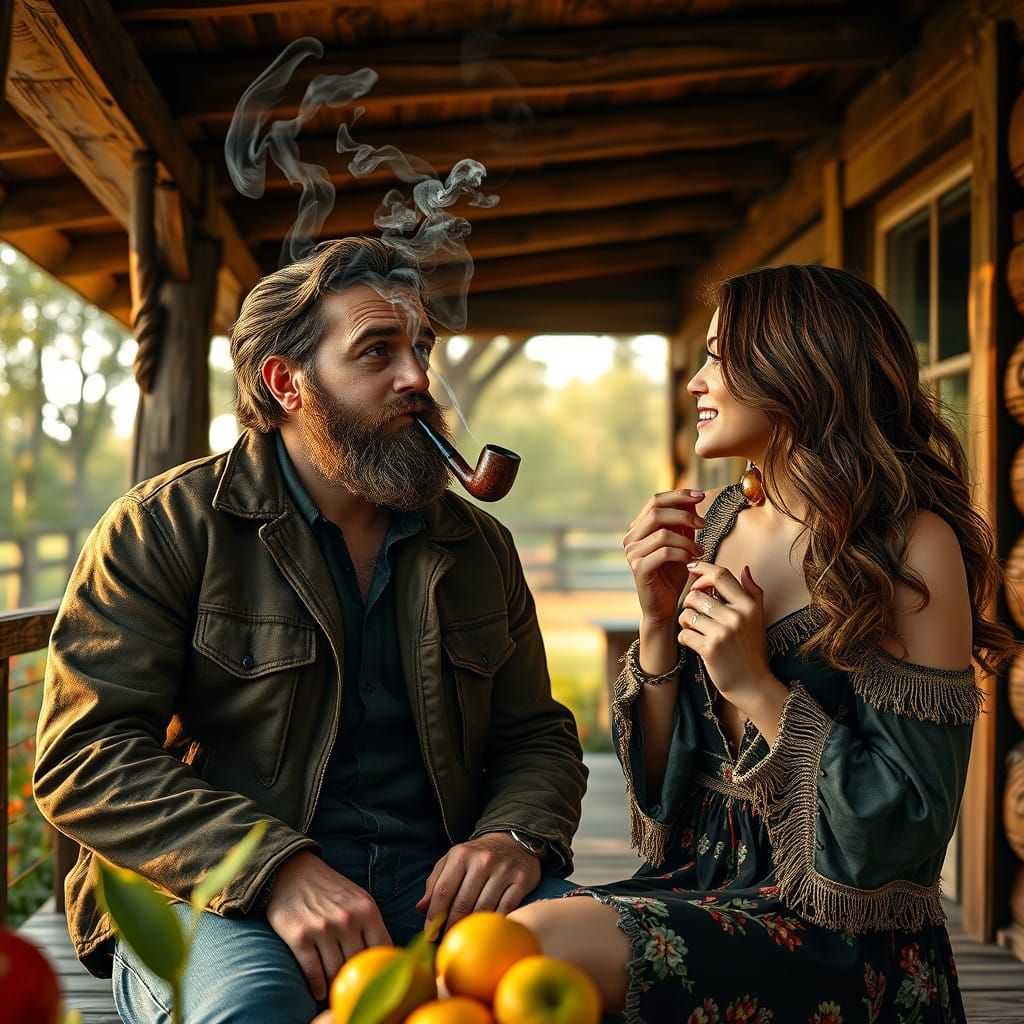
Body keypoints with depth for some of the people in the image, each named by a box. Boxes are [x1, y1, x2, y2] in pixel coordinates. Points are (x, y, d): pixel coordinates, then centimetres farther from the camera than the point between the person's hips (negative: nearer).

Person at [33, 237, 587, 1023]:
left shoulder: (481, 548, 16)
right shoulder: (162, 528, 1)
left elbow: (537, 737, 18)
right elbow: (86, 753, -8)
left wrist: (517, 837, -7)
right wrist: (278, 871, -22)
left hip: (431, 888, 4)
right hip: (215, 899, -4)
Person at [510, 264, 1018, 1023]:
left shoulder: (910, 545, -12)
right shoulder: (714, 522, 6)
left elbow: (915, 818, -13)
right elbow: (655, 780, 8)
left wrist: (757, 686, -19)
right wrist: (660, 621, -7)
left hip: (840, 935, -5)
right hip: (701, 886, 5)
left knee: (546, 939, -27)